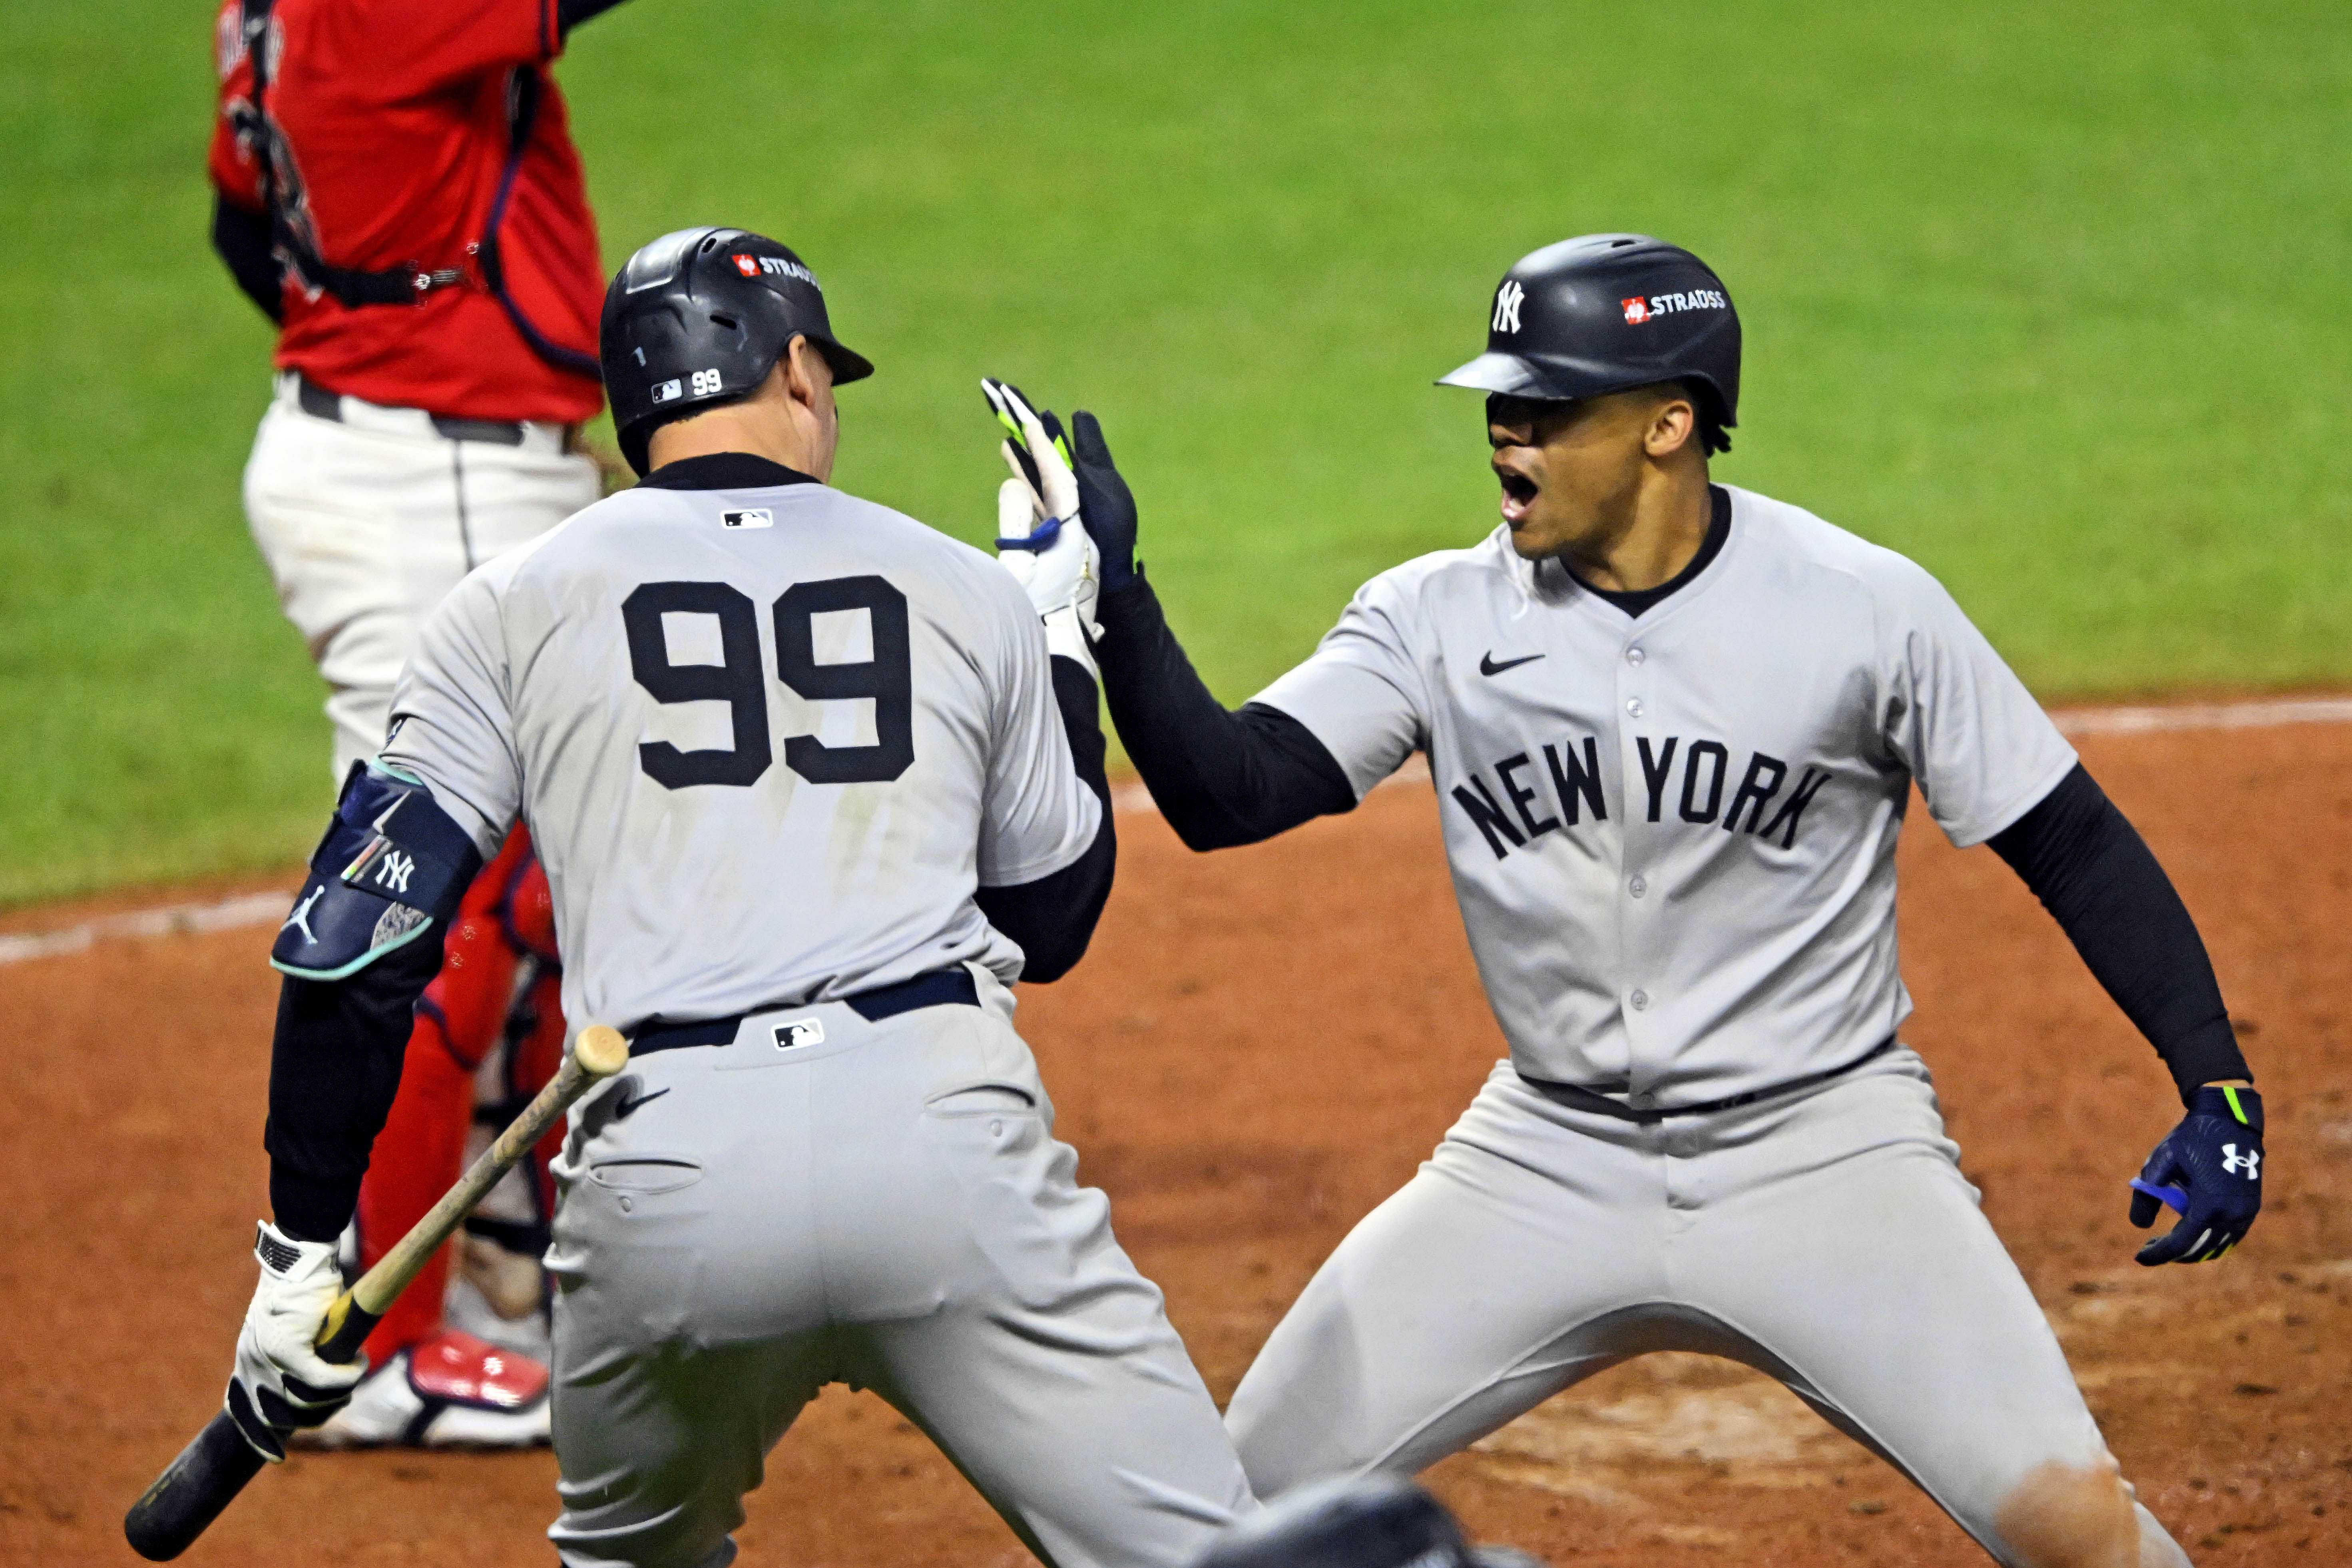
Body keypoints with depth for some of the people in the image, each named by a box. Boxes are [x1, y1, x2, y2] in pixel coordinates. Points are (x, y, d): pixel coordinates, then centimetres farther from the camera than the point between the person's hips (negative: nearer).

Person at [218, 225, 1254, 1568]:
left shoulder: (517, 607, 14)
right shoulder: (967, 593, 17)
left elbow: (359, 943, 7)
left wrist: (305, 1250, 13)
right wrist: (1060, 633, 38)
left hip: (664, 1170, 1)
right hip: (943, 1128, -1)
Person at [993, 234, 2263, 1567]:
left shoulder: (1867, 609, -10)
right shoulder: (1442, 619, -4)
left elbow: (2073, 845, -4)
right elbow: (1222, 793, -12)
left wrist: (2218, 1083, -12)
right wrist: (1117, 594, -26)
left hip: (1822, 1146, -3)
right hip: (1550, 1160, 3)